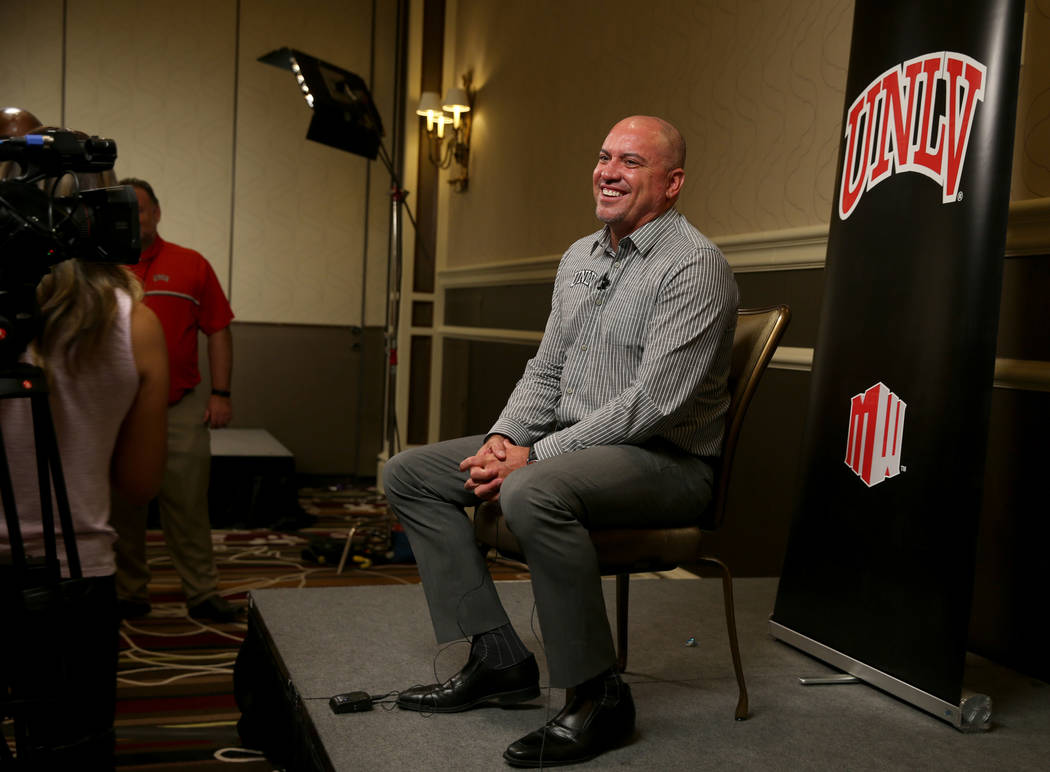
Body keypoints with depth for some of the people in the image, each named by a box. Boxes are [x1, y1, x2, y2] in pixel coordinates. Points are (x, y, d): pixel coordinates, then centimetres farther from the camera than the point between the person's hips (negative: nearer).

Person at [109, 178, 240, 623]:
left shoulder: (191, 265, 5)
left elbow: (218, 331, 5)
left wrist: (220, 394, -1)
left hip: (182, 410, -1)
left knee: (188, 506, 2)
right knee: (123, 507, 9)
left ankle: (202, 594, 10)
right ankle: (129, 594, 21)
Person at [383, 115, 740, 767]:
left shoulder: (695, 267, -13)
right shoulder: (580, 257, 14)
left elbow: (653, 404, -22)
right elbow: (546, 370, 17)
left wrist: (535, 456, -21)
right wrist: (504, 438, -2)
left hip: (666, 461, -9)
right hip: (568, 444, 9)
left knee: (533, 493, -39)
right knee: (410, 474, 3)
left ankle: (600, 699, -21)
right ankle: (499, 658, 1)